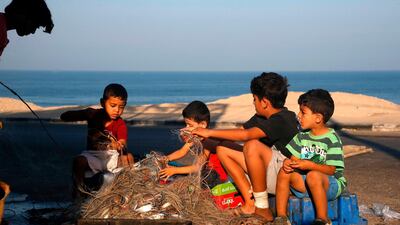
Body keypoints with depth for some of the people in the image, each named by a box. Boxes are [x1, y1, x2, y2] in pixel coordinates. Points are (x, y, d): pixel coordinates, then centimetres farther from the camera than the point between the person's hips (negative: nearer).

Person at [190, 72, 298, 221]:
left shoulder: (281, 120, -21)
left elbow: (245, 135, -31)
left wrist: (210, 132, -24)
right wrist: (205, 136, -4)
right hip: (268, 174, 9)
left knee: (252, 145, -33)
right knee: (223, 150, 2)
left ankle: (262, 208, -21)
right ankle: (251, 203, -6)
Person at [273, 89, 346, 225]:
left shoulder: (332, 139, -13)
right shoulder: (302, 135, 7)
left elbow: (331, 169, -18)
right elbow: (294, 157, 8)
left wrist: (309, 165, -31)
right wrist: (288, 162, -16)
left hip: (330, 184, -6)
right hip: (305, 185, 6)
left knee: (313, 176, -36)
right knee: (284, 172, -15)